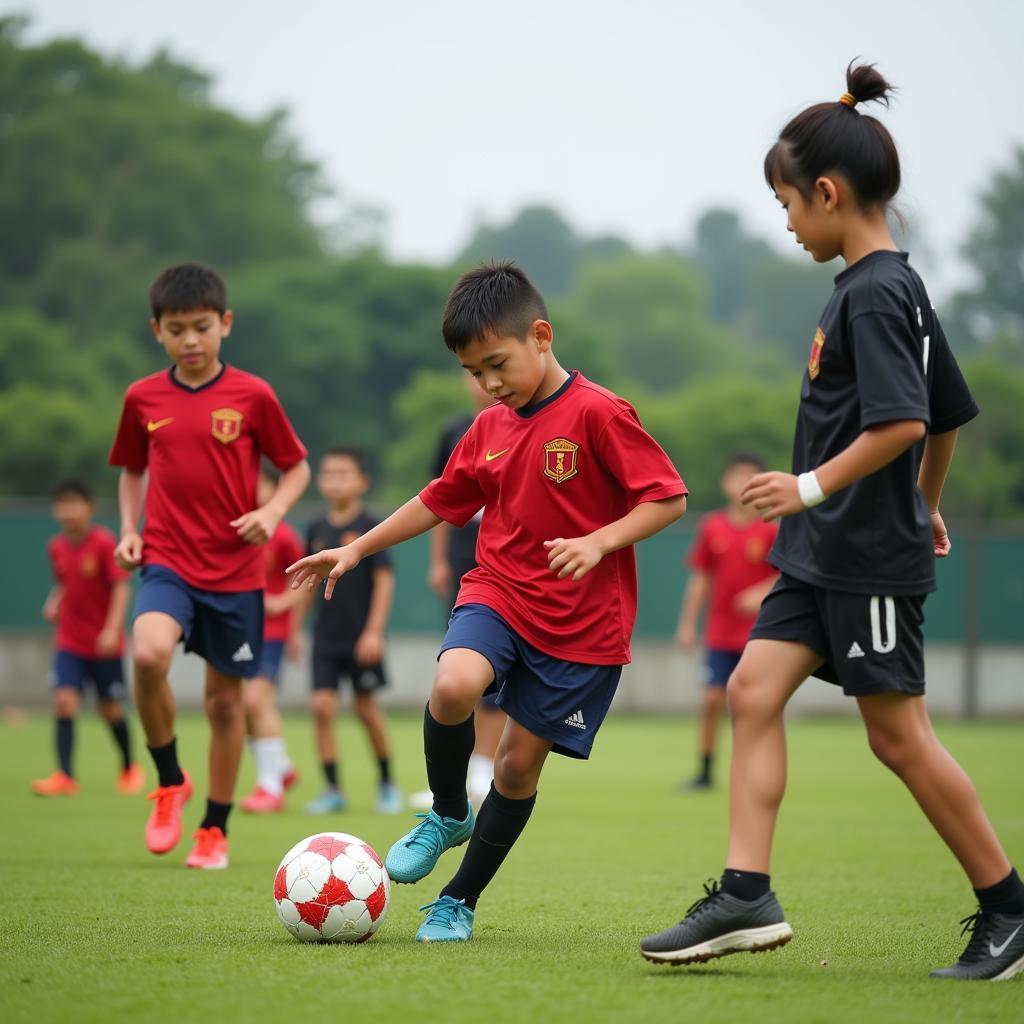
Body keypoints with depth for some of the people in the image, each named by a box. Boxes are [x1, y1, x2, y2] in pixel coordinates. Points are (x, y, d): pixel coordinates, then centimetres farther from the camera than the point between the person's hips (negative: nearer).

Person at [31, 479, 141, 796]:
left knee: (111, 709, 8)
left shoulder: (104, 543, -14)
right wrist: (54, 603, -3)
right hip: (69, 642, 4)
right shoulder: (56, 547, 3)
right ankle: (65, 776, -16)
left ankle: (129, 768, 31)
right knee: (64, 701, -13)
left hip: (104, 645, -4)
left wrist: (112, 629, -23)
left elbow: (121, 587, -15)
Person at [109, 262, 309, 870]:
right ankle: (170, 781, -4)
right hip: (167, 562, 1)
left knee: (226, 698, 6)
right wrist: (130, 527, 4)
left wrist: (273, 511, -12)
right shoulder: (143, 398, 4)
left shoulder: (252, 395, -3)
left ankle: (215, 830, 22)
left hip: (236, 570, -1)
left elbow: (298, 466, 6)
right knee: (149, 654, -27)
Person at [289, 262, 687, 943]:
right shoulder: (489, 429, 8)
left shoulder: (598, 414, -12)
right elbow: (442, 501, 21)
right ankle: (447, 815, 0)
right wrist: (356, 550, 19)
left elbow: (669, 499, -13)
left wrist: (598, 542, -26)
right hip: (498, 592, 4)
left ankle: (460, 902, 17)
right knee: (453, 686, -27)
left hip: (584, 621, -4)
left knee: (521, 760, 1)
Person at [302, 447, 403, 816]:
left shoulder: (369, 525, -9)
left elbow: (384, 579, -10)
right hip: (326, 634, 4)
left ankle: (387, 784, 23)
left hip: (361, 636, -4)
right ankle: (333, 789, 1)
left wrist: (374, 631, -15)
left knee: (367, 707, 5)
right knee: (322, 707, -7)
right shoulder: (317, 529, 5)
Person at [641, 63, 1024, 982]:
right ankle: (746, 897, -1)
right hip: (825, 554, 10)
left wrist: (815, 485, -24)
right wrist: (927, 503, 34)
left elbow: (903, 422, -26)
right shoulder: (897, 286, 13)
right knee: (753, 691, 2)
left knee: (898, 734, -3)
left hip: (871, 557, -10)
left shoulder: (873, 293, -16)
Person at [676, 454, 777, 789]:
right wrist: (688, 623, 6)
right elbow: (700, 578, 8)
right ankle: (705, 771, 8)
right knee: (712, 699, -2)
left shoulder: (771, 529, -5)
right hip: (720, 633, 2)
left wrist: (762, 592, -18)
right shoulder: (712, 527, 3)